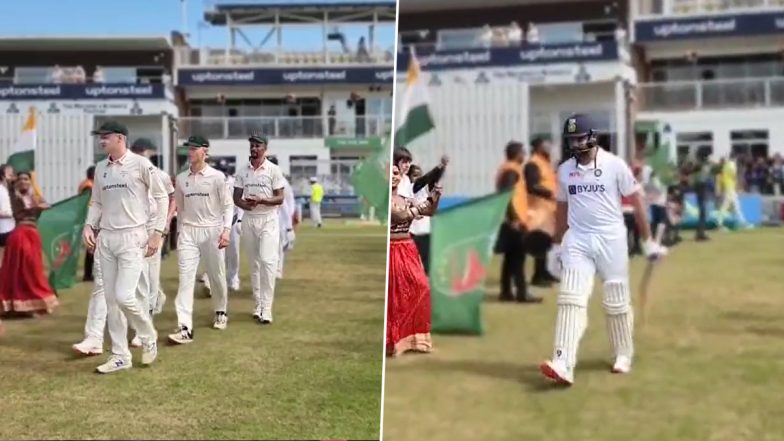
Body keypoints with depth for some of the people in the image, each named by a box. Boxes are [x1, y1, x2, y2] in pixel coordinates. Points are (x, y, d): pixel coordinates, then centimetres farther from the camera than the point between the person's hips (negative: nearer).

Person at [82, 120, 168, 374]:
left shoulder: (141, 164, -7)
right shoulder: (100, 168, 11)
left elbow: (162, 197, -3)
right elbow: (97, 202, 19)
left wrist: (157, 232, -7)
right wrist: (89, 226, 2)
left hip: (132, 238, -6)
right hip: (105, 238, 6)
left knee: (124, 296, -15)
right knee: (111, 300, 7)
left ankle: (149, 338, 12)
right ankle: (120, 356, 16)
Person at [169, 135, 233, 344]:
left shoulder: (217, 176, -5)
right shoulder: (181, 178, 6)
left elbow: (227, 205, -4)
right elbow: (180, 207, 16)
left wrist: (226, 229, -15)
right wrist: (179, 231, 15)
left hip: (212, 231, -2)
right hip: (188, 232, 2)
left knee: (217, 276, 10)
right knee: (185, 278, -9)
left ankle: (221, 312, 36)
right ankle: (185, 328, -14)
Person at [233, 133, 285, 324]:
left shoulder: (273, 170, -3)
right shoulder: (243, 171, 9)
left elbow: (280, 198, -6)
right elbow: (236, 197, 10)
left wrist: (261, 200, -21)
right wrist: (243, 203, -12)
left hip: (268, 219, -4)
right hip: (248, 219, 4)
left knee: (267, 261, -15)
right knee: (254, 263, 9)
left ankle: (266, 308, -13)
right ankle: (258, 305, 18)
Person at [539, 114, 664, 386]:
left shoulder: (614, 165, -6)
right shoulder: (564, 170, 5)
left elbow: (636, 201, -1)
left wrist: (647, 240, -1)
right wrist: (558, 244, 19)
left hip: (611, 239, -2)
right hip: (577, 241, 2)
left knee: (617, 302, 8)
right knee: (571, 299, -11)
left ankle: (623, 356, 29)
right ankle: (563, 364, -20)